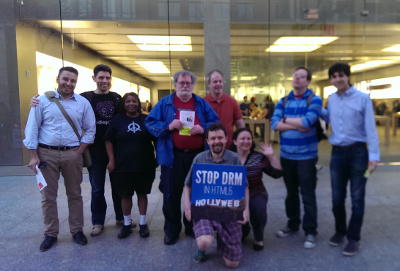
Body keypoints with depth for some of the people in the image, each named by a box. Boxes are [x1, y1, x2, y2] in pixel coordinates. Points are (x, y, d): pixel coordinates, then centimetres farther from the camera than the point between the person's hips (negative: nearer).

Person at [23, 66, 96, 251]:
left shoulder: (83, 103, 3)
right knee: (48, 196, 8)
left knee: (74, 194, 10)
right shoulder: (43, 101, 1)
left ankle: (77, 231, 24)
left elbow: (90, 130, 4)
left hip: (72, 154, 1)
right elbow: (31, 128, 0)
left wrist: (79, 152, -5)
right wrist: (34, 156, -5)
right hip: (46, 154, 0)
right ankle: (50, 234, 23)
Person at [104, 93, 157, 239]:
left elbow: (156, 139, 10)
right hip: (123, 166, 0)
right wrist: (111, 160, -4)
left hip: (144, 165, 0)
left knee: (142, 193, 10)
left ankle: (143, 223, 24)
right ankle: (127, 224, 25)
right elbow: (108, 141, 4)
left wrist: (158, 157, 3)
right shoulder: (117, 120, 4)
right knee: (125, 195, 9)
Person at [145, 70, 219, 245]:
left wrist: (203, 129, -12)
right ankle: (171, 230, 23)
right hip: (173, 156, -1)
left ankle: (192, 227, 32)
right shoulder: (164, 103, 5)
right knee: (171, 194, 6)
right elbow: (150, 123, 2)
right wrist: (168, 126, -14)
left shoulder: (202, 104, 8)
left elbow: (215, 123, 9)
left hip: (197, 155, 2)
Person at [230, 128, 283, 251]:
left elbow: (277, 174, -5)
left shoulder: (259, 157, -2)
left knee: (258, 208, -32)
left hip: (255, 195, 0)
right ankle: (243, 230, 16)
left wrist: (272, 156, -14)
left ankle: (259, 238, 2)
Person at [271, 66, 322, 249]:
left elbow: (307, 121, -21)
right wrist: (297, 125, -16)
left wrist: (285, 119, -7)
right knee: (291, 193, 16)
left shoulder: (314, 100, -4)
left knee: (308, 195, 3)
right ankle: (292, 224, 33)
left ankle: (310, 232, 18)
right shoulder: (283, 101, 8)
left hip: (306, 156, -4)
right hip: (286, 155, 4)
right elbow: (274, 124, -6)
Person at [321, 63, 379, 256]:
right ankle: (340, 231, 32)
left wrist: (374, 155, -17)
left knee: (357, 198, 5)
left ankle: (353, 238, 20)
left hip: (358, 152, -4)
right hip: (337, 152, 4)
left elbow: (370, 128, -11)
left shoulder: (362, 98, -8)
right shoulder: (331, 99, 5)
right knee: (337, 198, 12)